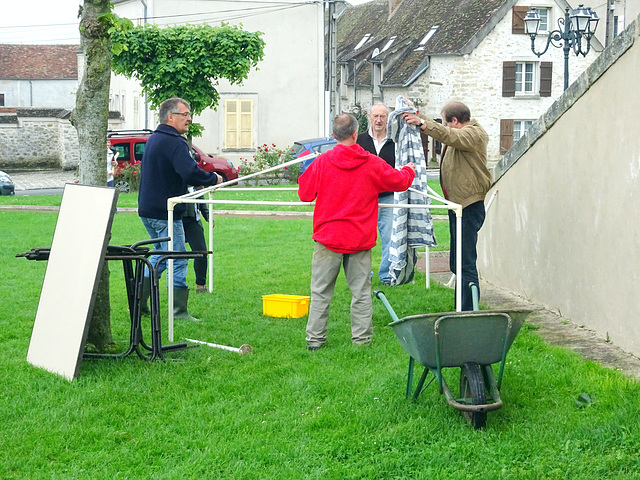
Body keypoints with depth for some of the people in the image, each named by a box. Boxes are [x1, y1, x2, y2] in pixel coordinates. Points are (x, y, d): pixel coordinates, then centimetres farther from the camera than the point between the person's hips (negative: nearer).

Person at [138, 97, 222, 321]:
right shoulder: (174, 142, -17)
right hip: (165, 212, -10)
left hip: (148, 210, 10)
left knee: (161, 255, 22)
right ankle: (179, 311, -1)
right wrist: (213, 179, -12)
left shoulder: (153, 139, 16)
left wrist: (197, 181, 12)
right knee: (178, 260, -3)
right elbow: (190, 172, -29)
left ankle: (139, 301, 21)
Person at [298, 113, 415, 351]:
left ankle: (314, 339, 9)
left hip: (328, 237, 0)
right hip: (360, 239, 1)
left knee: (320, 291, 7)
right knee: (361, 291, 10)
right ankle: (362, 338, 13)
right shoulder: (373, 164, -3)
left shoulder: (322, 162, -7)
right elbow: (399, 181, 11)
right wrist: (409, 170, 34)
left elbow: (305, 193, 2)